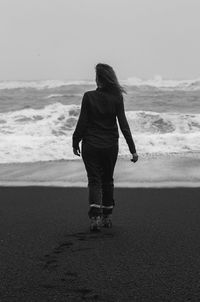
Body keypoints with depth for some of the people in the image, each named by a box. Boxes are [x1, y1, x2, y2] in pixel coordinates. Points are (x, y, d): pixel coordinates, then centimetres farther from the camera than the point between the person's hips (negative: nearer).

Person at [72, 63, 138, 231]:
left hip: (90, 145, -2)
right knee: (107, 180, 17)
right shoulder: (116, 98, -6)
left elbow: (82, 122, -9)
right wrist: (132, 149, -4)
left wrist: (75, 142, 5)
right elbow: (123, 124, -7)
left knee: (94, 180, 2)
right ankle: (107, 217, 24)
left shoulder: (89, 97, -11)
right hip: (110, 146, 2)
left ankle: (95, 217, -16)